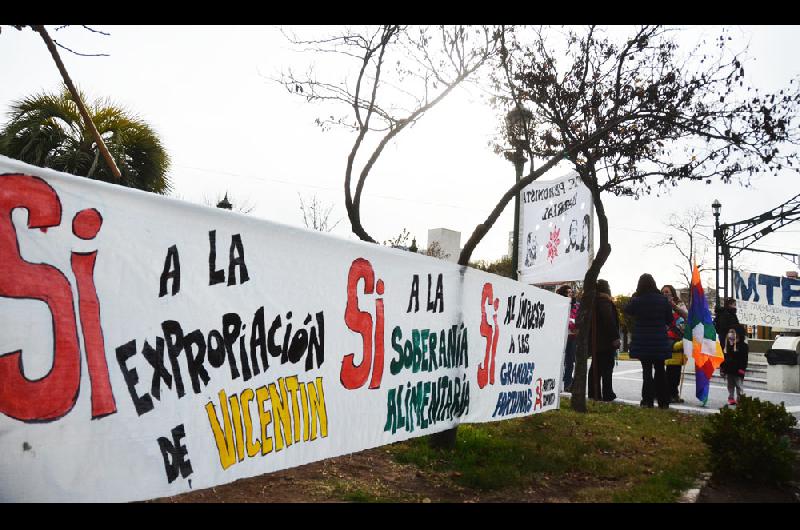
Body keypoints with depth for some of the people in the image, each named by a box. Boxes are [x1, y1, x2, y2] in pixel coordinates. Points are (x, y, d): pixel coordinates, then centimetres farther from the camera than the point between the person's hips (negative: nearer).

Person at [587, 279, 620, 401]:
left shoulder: (592, 301, 13)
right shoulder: (605, 302, -15)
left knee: (595, 367, 13)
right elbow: (609, 320, -21)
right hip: (606, 341, -9)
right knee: (607, 367, -4)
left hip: (594, 340, 9)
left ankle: (594, 393, 16)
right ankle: (607, 394, -2)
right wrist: (615, 337, -18)